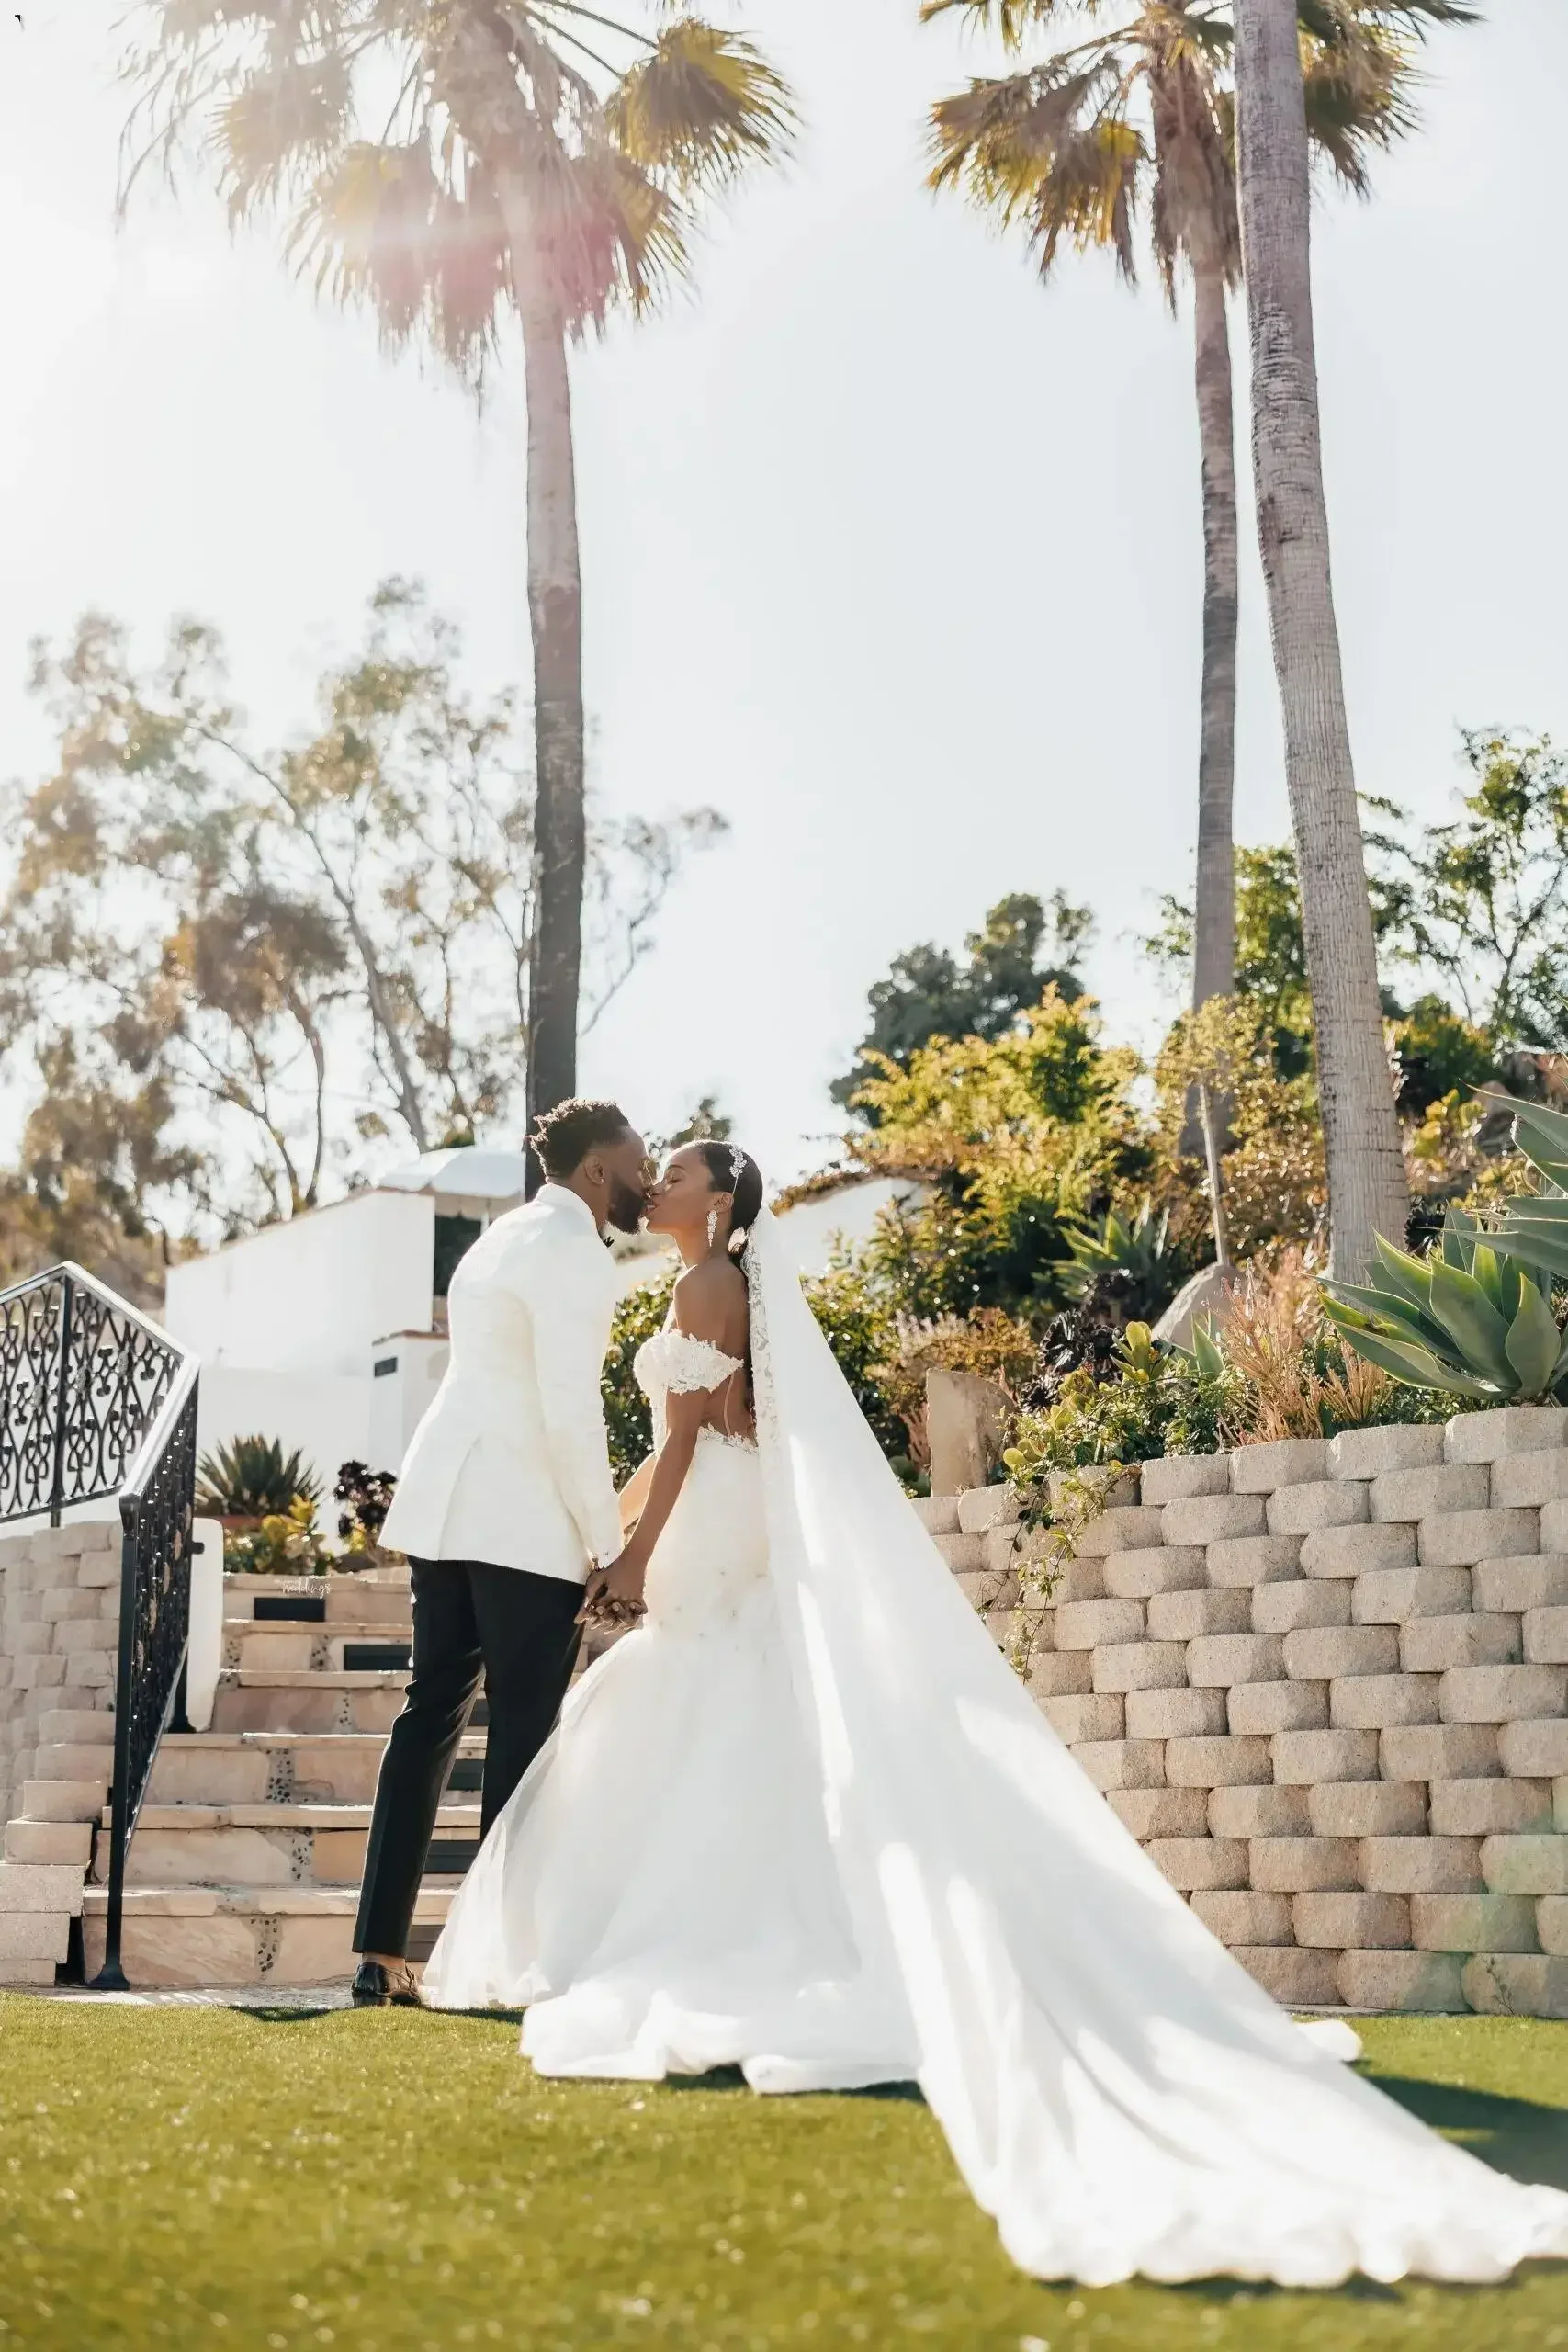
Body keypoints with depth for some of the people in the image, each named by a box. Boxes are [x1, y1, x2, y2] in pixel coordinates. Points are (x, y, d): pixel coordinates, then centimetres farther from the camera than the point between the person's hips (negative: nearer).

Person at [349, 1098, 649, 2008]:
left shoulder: (507, 1237, 19)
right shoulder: (574, 1253, -11)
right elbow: (571, 1414, -18)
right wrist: (611, 1547, -12)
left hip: (448, 1506, 9)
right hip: (524, 1520, -9)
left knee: (432, 1713, 9)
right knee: (522, 1732, -2)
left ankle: (383, 1953, 10)